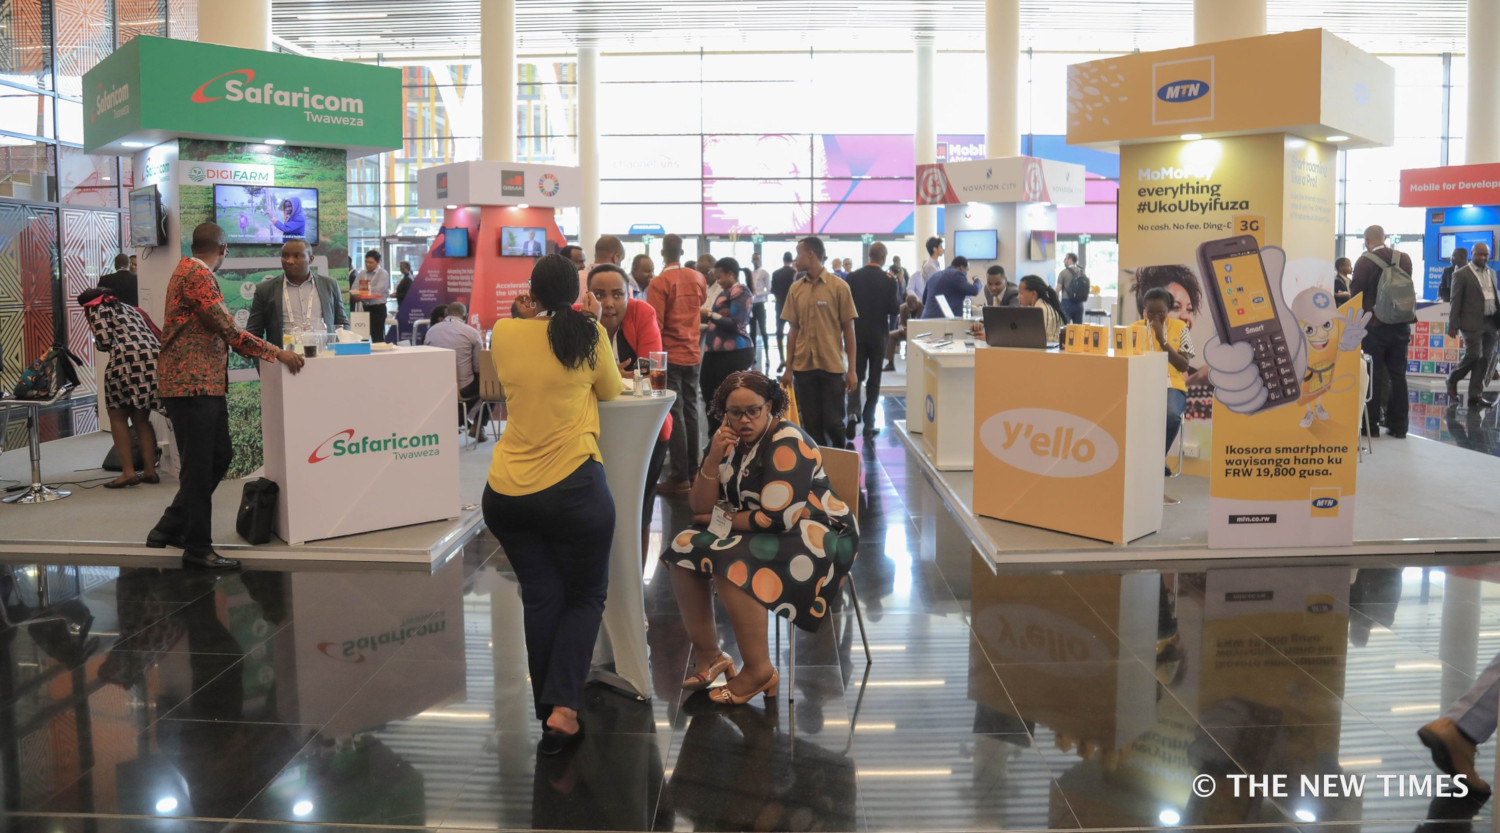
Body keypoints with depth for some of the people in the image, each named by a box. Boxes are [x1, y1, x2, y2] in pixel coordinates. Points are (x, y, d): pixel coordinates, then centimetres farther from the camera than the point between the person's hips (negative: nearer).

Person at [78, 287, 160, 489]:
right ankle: (150, 470, 11)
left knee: (117, 416, 5)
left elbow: (105, 341, -2)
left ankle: (128, 472, -3)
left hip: (127, 360, -7)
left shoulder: (98, 309, 10)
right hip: (153, 359, 7)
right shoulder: (128, 307, 31)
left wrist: (97, 345, 19)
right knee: (141, 418, 15)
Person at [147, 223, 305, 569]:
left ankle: (170, 528, 25)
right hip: (192, 384, -10)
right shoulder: (198, 275, -14)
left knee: (220, 456, 14)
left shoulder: (189, 271, 19)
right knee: (198, 466, -3)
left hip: (206, 384, 10)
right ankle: (197, 547, 6)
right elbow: (227, 330, -19)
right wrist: (277, 354, -16)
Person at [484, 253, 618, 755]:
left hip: (506, 494, 3)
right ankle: (563, 708, -1)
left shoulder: (504, 333, 3)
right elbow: (611, 392, 10)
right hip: (571, 487, -3)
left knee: (540, 597, 16)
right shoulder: (589, 335, -4)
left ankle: (549, 710, 21)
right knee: (585, 596, 13)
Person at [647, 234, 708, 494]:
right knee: (690, 411, 15)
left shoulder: (659, 283, -14)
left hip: (670, 355, -6)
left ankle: (680, 476, -2)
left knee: (675, 414, -3)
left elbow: (654, 324, -16)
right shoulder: (698, 278, 4)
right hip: (693, 354, 6)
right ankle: (693, 469, 22)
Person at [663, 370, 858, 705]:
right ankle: (707, 655, -4)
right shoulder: (728, 442, 5)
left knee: (733, 564, -31)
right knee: (684, 548, -10)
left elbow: (777, 518, -23)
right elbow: (700, 510, -1)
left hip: (816, 534, -8)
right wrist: (713, 460, -16)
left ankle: (759, 671, -19)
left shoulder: (787, 442, -17)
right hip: (759, 532, 8)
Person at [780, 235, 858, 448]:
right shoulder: (796, 289, 6)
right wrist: (788, 368, 6)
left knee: (833, 423, 1)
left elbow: (848, 329, -2)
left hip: (832, 366, -3)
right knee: (811, 424, 6)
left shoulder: (839, 287, -4)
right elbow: (793, 330, 10)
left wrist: (851, 370, -5)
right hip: (803, 366, 3)